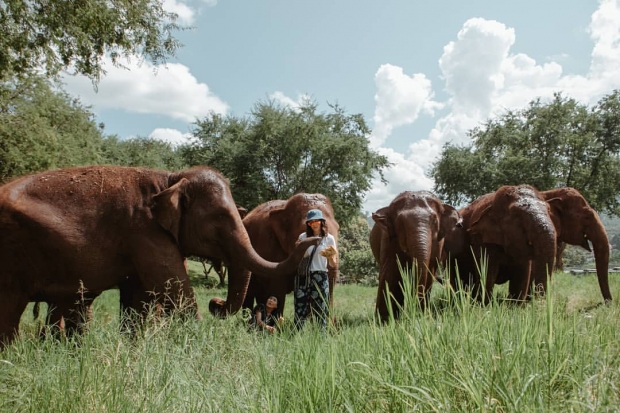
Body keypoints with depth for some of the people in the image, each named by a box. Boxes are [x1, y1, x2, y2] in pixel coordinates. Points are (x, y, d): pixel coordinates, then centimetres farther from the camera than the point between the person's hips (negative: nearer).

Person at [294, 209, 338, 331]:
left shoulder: (329, 238, 4)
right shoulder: (303, 236, 6)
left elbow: (334, 265, 5)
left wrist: (330, 256, -15)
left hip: (320, 276, -1)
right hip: (303, 276, 1)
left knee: (320, 310, 0)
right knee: (300, 309, -1)